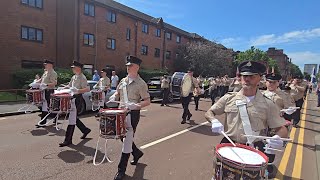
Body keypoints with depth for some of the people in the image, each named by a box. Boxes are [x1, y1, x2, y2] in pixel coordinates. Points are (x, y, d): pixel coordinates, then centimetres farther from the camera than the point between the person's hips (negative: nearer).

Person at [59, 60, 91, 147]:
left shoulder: (82, 78, -12)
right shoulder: (74, 77, 15)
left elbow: (87, 89, -21)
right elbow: (69, 86, 25)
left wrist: (77, 90, -33)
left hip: (77, 99, -9)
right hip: (72, 98, 9)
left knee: (72, 119, -5)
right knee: (74, 118, 16)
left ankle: (68, 140, 4)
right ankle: (85, 130, 33)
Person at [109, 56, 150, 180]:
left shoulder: (141, 83, -11)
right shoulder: (123, 81, 9)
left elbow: (147, 101, -12)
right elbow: (117, 92, 21)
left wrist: (135, 105, -27)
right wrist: (113, 97, 0)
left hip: (133, 114, -7)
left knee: (127, 140, 0)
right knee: (123, 137, 17)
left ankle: (121, 170, 14)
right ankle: (137, 153, 43)